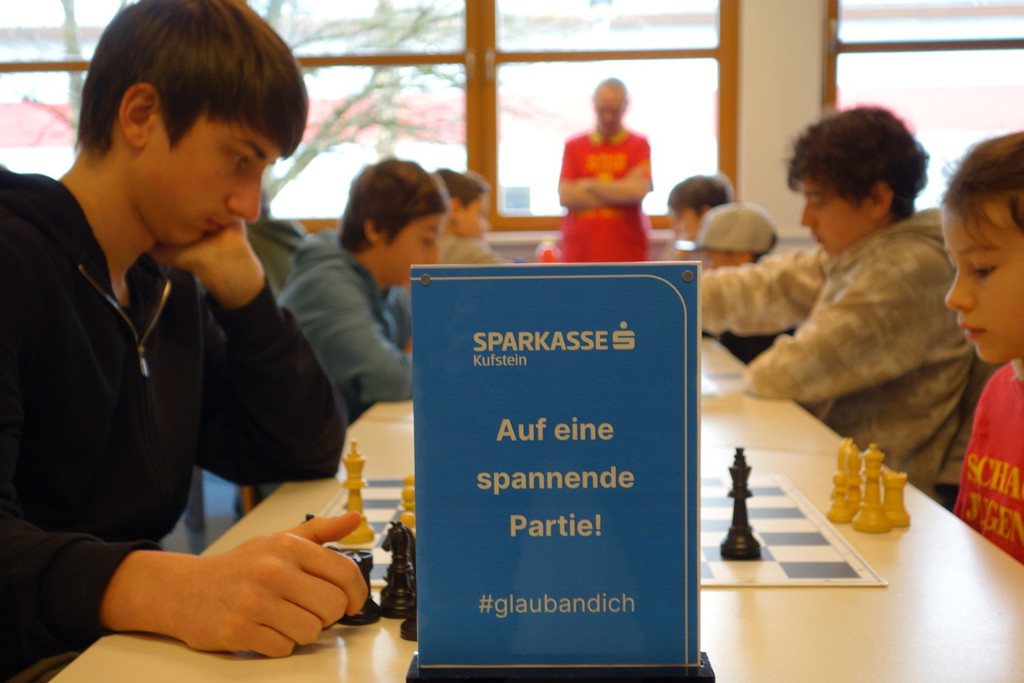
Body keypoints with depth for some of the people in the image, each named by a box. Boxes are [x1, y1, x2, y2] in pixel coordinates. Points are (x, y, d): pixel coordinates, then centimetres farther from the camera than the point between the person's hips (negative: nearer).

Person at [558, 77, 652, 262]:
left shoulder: (639, 145, 6)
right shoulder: (573, 146, 10)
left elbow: (639, 191, -10)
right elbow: (565, 196, -3)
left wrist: (589, 185, -3)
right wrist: (620, 192, -6)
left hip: (628, 254, -1)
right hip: (580, 253, 1)